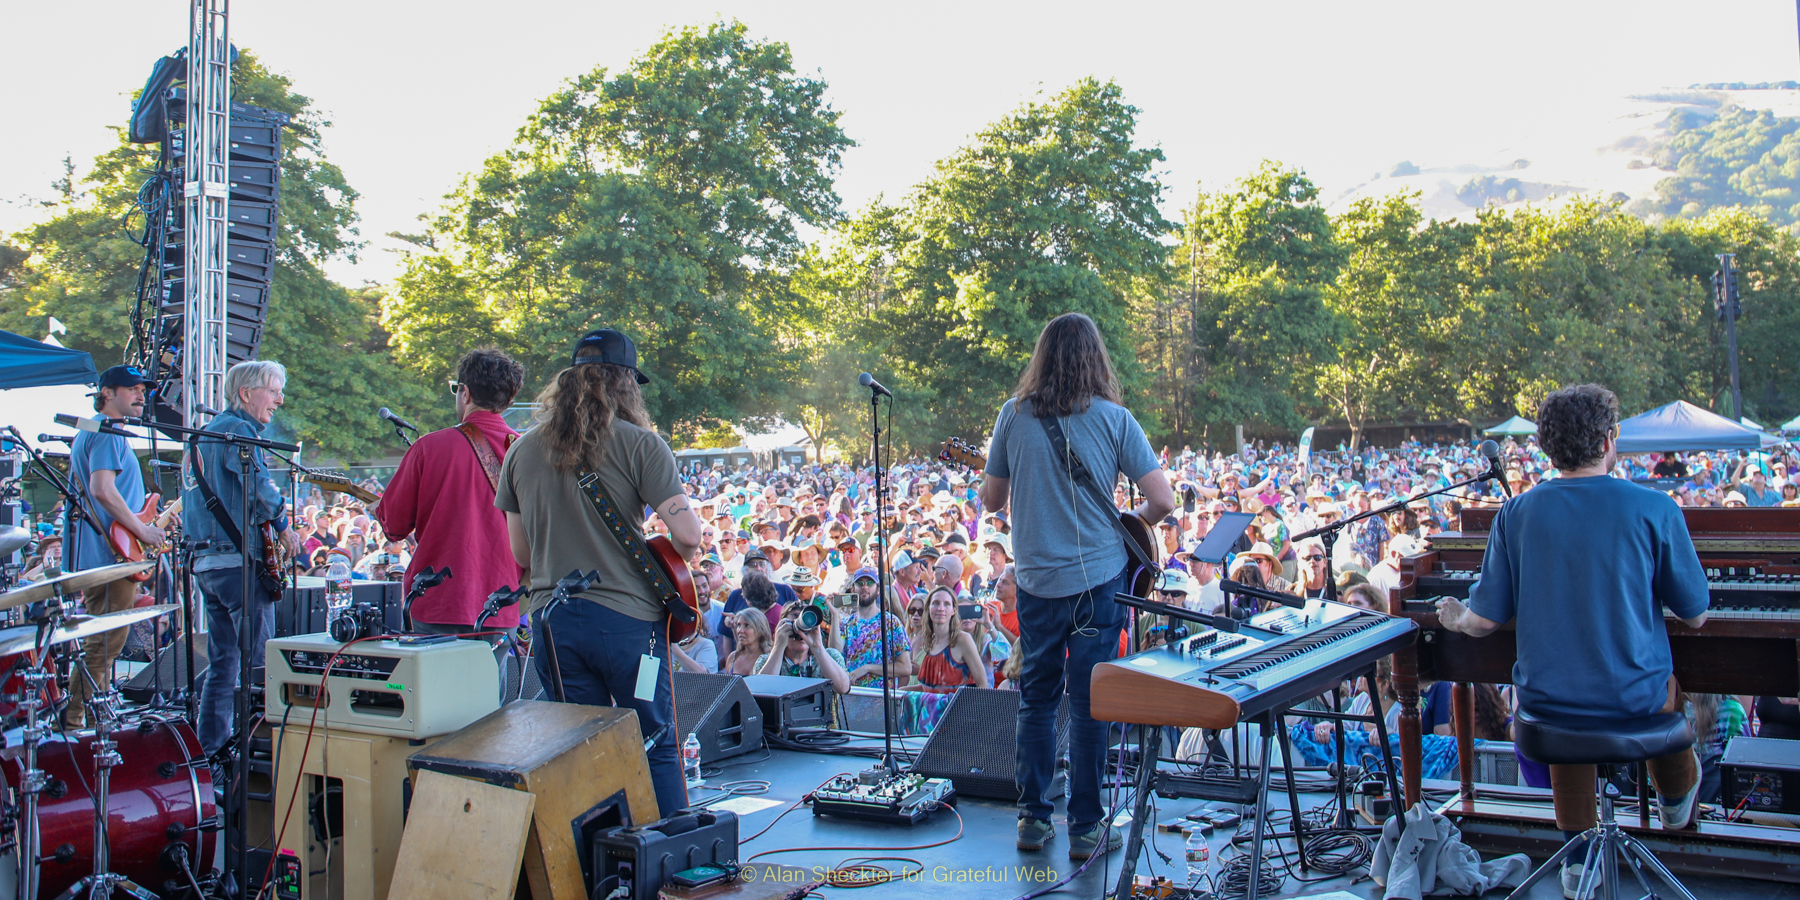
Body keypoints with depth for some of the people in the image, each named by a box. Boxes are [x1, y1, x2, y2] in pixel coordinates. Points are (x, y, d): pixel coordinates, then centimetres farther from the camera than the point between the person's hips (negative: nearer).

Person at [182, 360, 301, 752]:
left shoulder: (204, 433, 21)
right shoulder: (237, 429, -9)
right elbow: (259, 481, -23)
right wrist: (284, 526, -12)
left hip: (205, 560, 9)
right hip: (238, 558, -9)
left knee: (223, 660, 12)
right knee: (259, 657, -6)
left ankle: (212, 748, 15)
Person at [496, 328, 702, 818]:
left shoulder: (522, 451, 7)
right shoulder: (638, 444, -7)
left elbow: (521, 553, 12)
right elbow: (687, 534, -14)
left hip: (551, 617, 4)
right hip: (628, 617, -4)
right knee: (657, 747, 8)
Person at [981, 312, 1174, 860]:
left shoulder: (1014, 415, -1)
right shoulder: (1114, 419, -6)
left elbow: (992, 500, 6)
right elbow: (1163, 501, -7)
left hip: (1036, 580, 2)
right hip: (1099, 578, -2)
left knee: (1036, 696, 15)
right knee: (1089, 701, 5)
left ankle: (1033, 818, 20)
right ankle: (1085, 830, 11)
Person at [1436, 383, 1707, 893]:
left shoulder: (1516, 514, -7)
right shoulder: (1654, 510, -12)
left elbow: (1485, 620, -4)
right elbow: (1695, 618, -2)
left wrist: (1454, 617, 19)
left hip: (1544, 697, 1)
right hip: (1633, 699, -1)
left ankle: (1578, 858, 40)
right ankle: (1676, 800, 61)